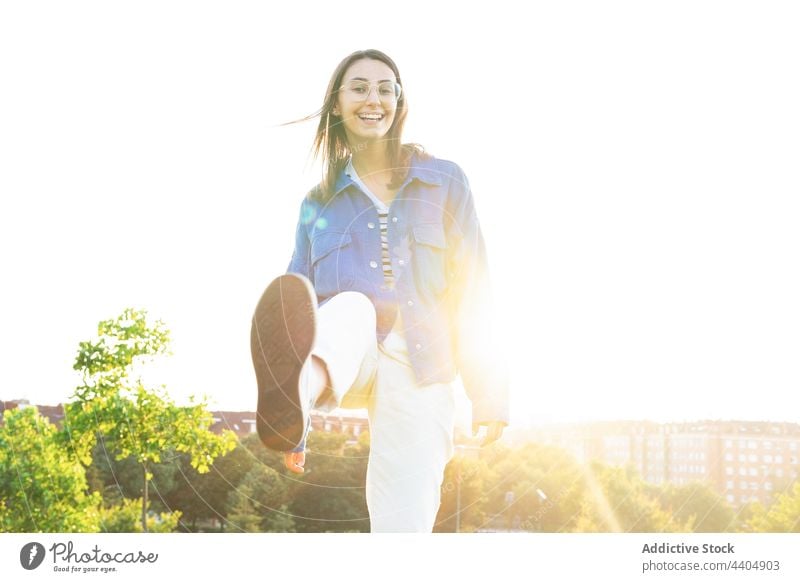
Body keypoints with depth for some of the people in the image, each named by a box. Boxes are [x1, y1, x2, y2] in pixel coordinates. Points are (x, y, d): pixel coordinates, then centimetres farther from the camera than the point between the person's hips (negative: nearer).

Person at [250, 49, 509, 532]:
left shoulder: (444, 183, 11)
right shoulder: (319, 203, 17)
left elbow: (473, 291, 8)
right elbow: (300, 303, 16)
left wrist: (489, 391, 0)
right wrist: (296, 428, 12)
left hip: (419, 373, -1)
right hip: (344, 365, 1)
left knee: (405, 524, -12)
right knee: (350, 310, -34)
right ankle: (297, 394, -68)